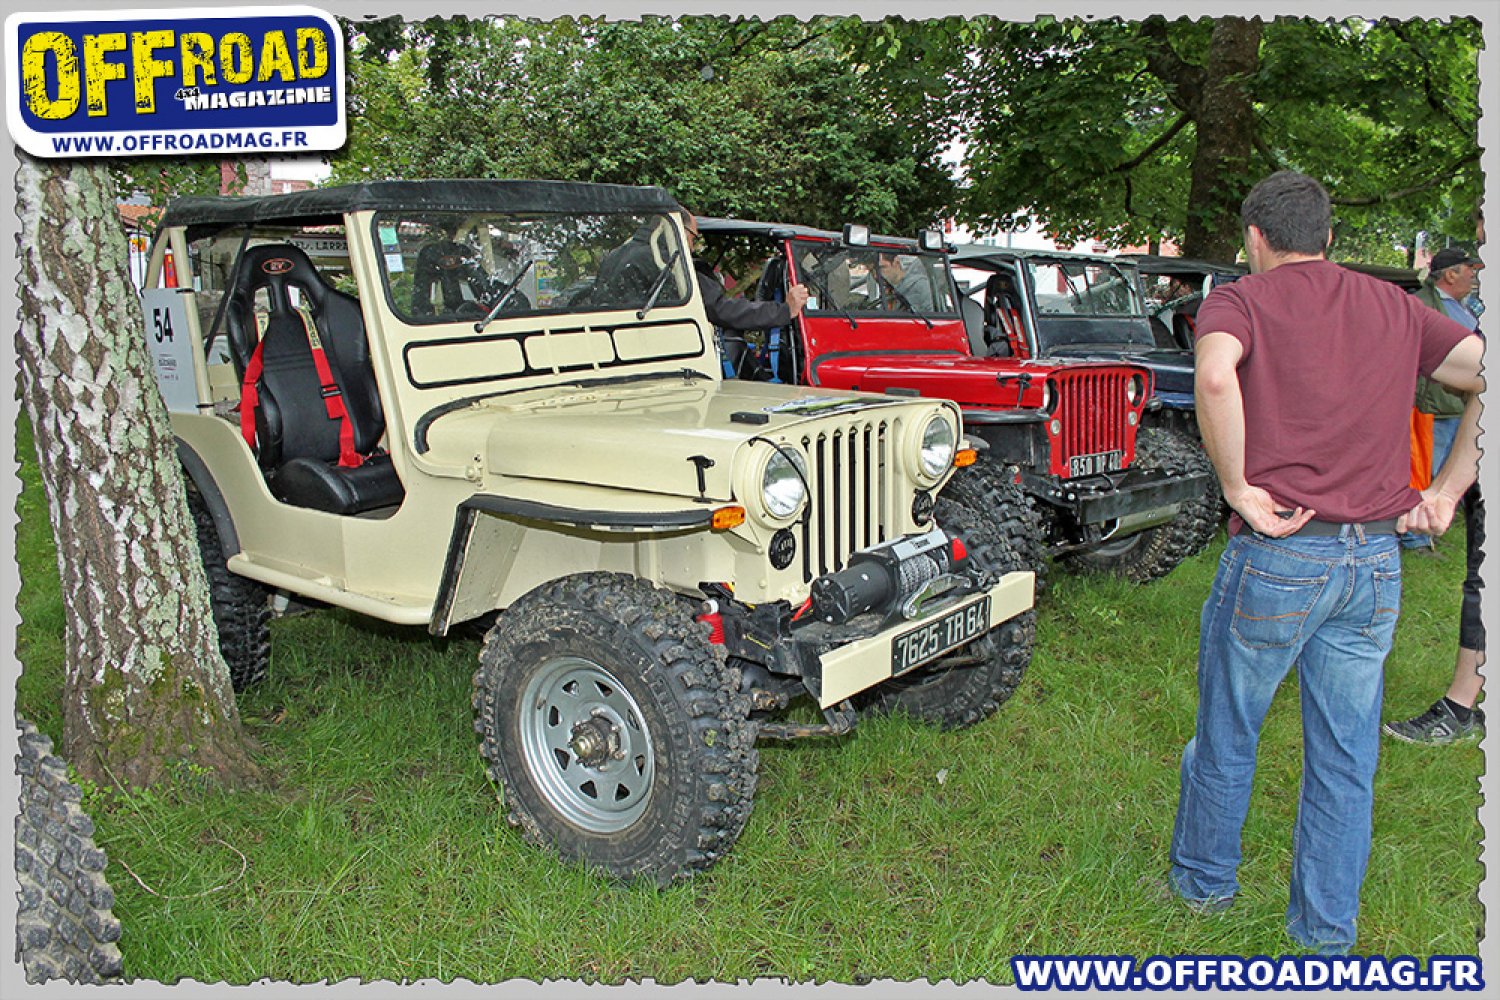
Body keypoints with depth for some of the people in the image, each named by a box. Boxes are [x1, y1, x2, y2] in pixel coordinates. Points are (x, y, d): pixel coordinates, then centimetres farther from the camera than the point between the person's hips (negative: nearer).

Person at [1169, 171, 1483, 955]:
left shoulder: (1241, 300, -3)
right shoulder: (1395, 308, 12)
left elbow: (1216, 376, -25)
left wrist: (1239, 491, -16)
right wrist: (1445, 493, 7)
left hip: (1277, 557, -4)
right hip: (1376, 563, 4)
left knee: (1227, 736, 16)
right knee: (1346, 758, 14)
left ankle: (1204, 881, 35)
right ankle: (1328, 935, 25)